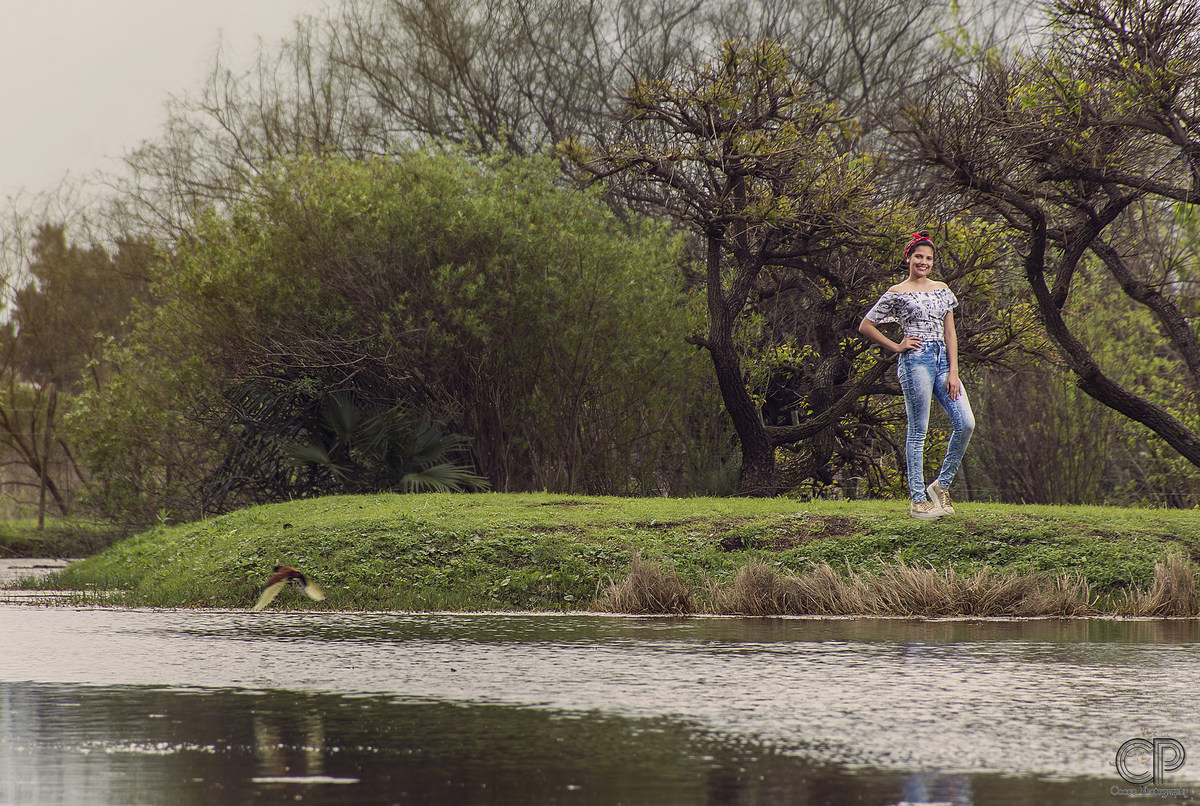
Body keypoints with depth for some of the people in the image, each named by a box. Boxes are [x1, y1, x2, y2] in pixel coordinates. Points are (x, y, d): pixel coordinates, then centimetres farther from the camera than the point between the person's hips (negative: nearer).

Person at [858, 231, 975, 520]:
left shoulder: (942, 290, 15)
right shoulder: (897, 293, 1)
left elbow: (950, 333, 11)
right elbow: (865, 326, 3)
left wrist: (953, 372, 2)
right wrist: (896, 347, -1)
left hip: (943, 360, 5)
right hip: (915, 361, -5)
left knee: (966, 424, -6)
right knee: (918, 431, -4)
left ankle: (942, 483, 9)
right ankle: (917, 500, 1)